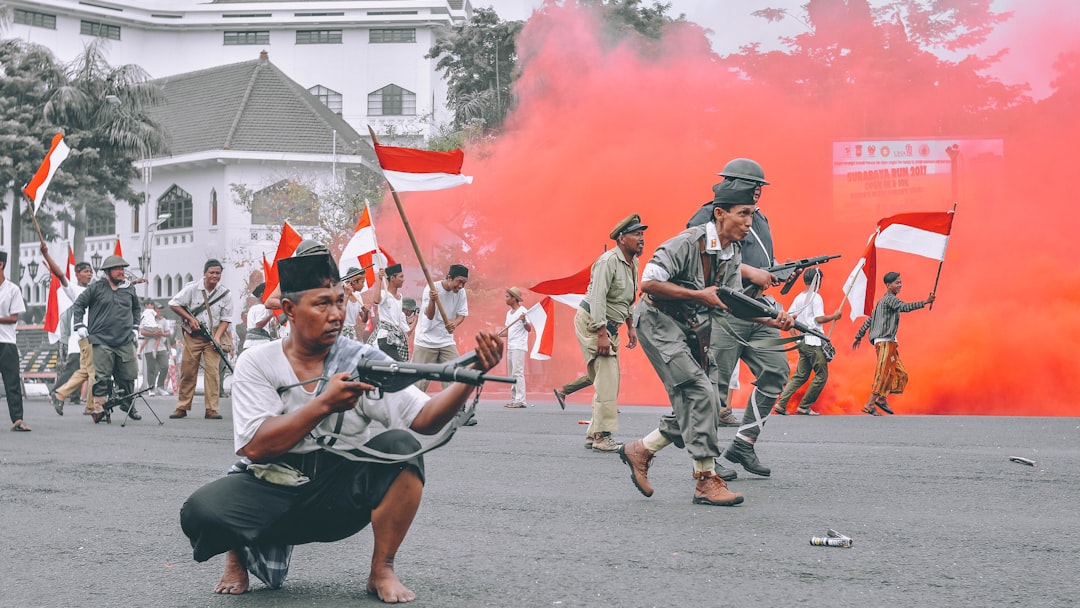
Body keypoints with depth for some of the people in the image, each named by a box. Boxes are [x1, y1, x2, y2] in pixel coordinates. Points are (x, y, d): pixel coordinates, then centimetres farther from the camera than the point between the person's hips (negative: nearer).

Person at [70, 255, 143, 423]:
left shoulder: (129, 289, 13)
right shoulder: (96, 287, 1)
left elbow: (136, 308, 30)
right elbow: (78, 304, 8)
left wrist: (135, 327, 23)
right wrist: (79, 325, 1)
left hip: (125, 341, 4)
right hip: (102, 341, -4)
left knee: (129, 375, 5)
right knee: (102, 377, -9)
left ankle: (127, 405, 23)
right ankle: (99, 408, -2)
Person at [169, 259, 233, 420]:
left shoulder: (224, 294, 0)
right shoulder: (192, 288, -4)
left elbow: (225, 319, 3)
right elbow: (173, 304, 0)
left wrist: (217, 337, -11)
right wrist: (190, 318, -9)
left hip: (212, 337, 1)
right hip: (192, 336, -1)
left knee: (212, 371, -9)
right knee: (187, 371, 1)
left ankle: (211, 409, -7)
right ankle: (182, 407, 10)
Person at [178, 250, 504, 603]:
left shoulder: (363, 361, -2)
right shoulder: (257, 364, -4)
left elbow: (424, 419, -14)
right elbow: (255, 446, -17)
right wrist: (324, 404, -26)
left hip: (340, 496, 1)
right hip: (273, 491, -1)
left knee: (400, 445, -26)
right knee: (201, 511, -30)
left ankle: (382, 571, -8)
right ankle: (242, 553, 9)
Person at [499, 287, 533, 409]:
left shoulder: (522, 311, -8)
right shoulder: (509, 313, 17)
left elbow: (529, 329, -14)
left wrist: (524, 321, -33)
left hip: (519, 347, -9)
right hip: (510, 347, 9)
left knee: (517, 373, -13)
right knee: (512, 374, 9)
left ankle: (521, 400, -15)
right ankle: (514, 399, 12)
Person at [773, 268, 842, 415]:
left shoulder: (799, 297, 11)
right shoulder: (816, 297, -11)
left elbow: (789, 316, 10)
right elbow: (820, 319, -18)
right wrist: (834, 316, -4)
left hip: (802, 341, 8)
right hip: (814, 342, -8)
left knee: (801, 375, 12)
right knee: (822, 375, 2)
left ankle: (781, 403, 1)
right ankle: (804, 406, 1)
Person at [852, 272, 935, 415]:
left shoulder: (883, 301, 21)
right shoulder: (890, 299, -9)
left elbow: (869, 320, 24)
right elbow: (904, 307, -28)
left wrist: (859, 336, 28)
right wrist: (925, 302, -35)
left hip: (889, 342, 10)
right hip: (885, 341, -10)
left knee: (899, 373, 11)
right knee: (884, 373, -12)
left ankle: (882, 399, 13)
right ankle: (870, 405, -12)